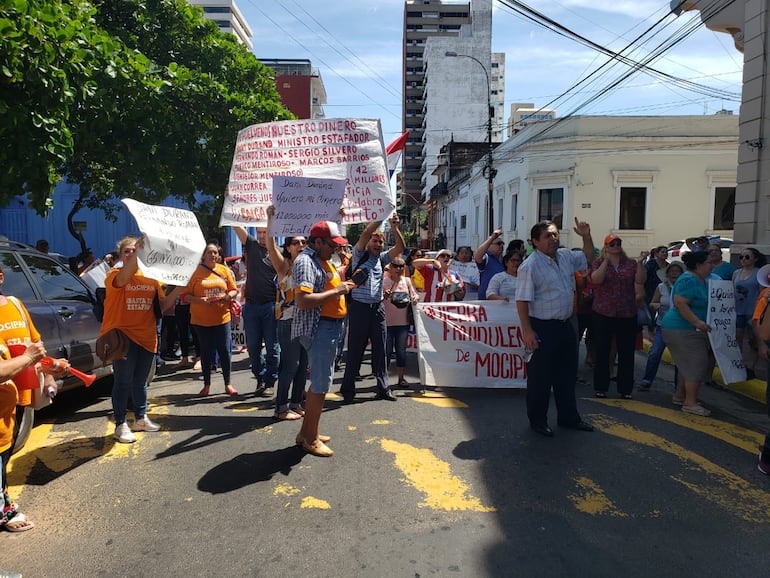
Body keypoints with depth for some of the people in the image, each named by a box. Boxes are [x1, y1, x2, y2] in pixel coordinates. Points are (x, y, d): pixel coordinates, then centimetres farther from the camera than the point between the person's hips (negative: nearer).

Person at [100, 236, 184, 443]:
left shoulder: (151, 276, 8)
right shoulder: (114, 275, -6)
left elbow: (163, 304, 9)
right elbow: (123, 278, -32)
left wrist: (177, 290, -8)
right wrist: (139, 251, -41)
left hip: (147, 336, 5)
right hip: (122, 335, -5)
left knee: (141, 380, 16)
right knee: (123, 381, -2)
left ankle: (141, 418, 30)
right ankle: (121, 425, 9)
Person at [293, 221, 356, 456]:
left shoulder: (323, 260, 16)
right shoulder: (305, 261, -16)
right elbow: (303, 300, -28)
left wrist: (343, 284, 9)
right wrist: (337, 291, -21)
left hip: (330, 326, 11)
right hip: (319, 328, -11)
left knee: (319, 381, 18)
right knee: (320, 384, -2)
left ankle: (306, 431, 32)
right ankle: (310, 439, 12)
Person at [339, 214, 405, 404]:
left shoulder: (382, 259, 15)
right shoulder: (359, 255, 3)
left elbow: (400, 247, 3)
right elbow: (365, 234, -12)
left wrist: (394, 227, -12)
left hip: (378, 308, 5)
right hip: (359, 307, -4)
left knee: (380, 349, 7)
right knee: (355, 350, 0)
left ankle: (383, 388, 14)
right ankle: (347, 389, 9)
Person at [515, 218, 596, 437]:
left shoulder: (566, 256, 8)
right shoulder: (530, 266, -16)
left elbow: (588, 258, 27)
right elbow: (522, 301, -18)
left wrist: (586, 236, 10)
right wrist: (527, 331, -23)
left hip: (565, 326, 8)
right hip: (542, 328, -8)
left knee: (567, 374, 18)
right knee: (540, 377, 5)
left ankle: (568, 417, 33)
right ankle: (538, 421, 20)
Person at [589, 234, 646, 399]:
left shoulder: (631, 263, 8)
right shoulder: (598, 263, 2)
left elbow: (640, 281, 1)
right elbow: (595, 279, -17)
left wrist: (640, 262, -9)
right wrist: (606, 261, -18)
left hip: (627, 315, 2)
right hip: (603, 314, -2)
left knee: (626, 353, 6)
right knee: (602, 352, 5)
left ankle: (625, 389, 17)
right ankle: (600, 388, 14)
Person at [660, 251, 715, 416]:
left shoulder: (701, 280, 14)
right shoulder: (689, 280, -19)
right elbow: (680, 303, -28)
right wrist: (697, 322, -29)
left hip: (689, 330, 11)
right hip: (682, 330, -11)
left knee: (688, 365, 16)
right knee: (696, 365, -10)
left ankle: (679, 396, 26)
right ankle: (690, 403, -5)